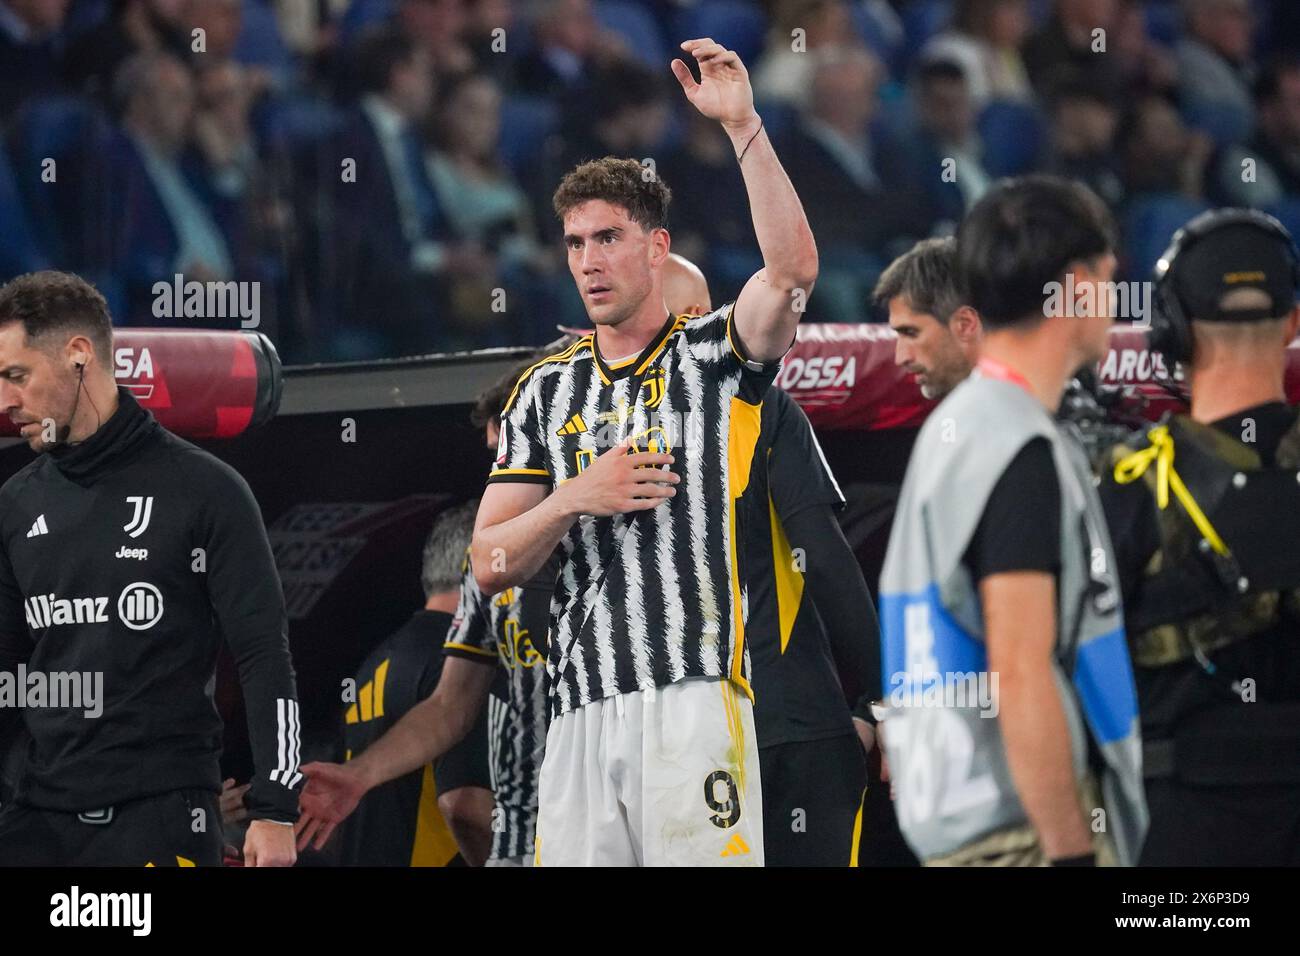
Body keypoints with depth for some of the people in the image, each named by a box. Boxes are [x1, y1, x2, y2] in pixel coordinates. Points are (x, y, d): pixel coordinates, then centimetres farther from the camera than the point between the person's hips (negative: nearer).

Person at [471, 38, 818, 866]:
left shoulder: (717, 356, 7)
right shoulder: (546, 392, 18)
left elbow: (792, 270, -15)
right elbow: (490, 566, 13)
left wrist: (742, 124, -21)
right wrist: (574, 498, -5)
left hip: (695, 702, -4)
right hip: (580, 717, 4)